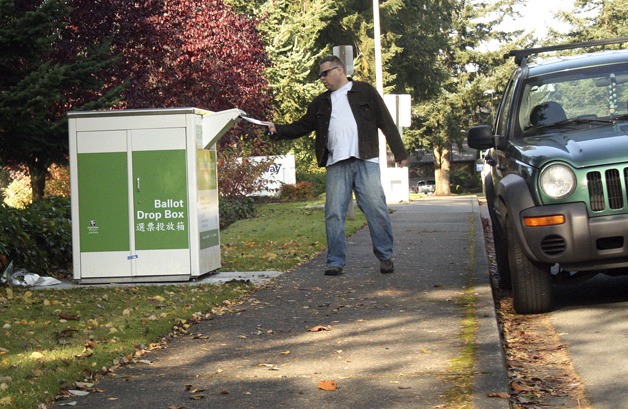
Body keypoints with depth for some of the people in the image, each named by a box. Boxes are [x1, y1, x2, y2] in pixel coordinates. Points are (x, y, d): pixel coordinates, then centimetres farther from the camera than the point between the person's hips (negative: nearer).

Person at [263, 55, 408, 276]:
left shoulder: (365, 92, 8)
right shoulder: (321, 102, 20)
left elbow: (386, 122, 6)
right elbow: (302, 127, 19)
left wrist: (399, 152, 1)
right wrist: (277, 130, 3)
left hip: (366, 161, -3)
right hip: (336, 165, 4)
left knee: (376, 208, -6)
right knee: (334, 213, -2)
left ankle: (385, 256, 5)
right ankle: (336, 261, 3)